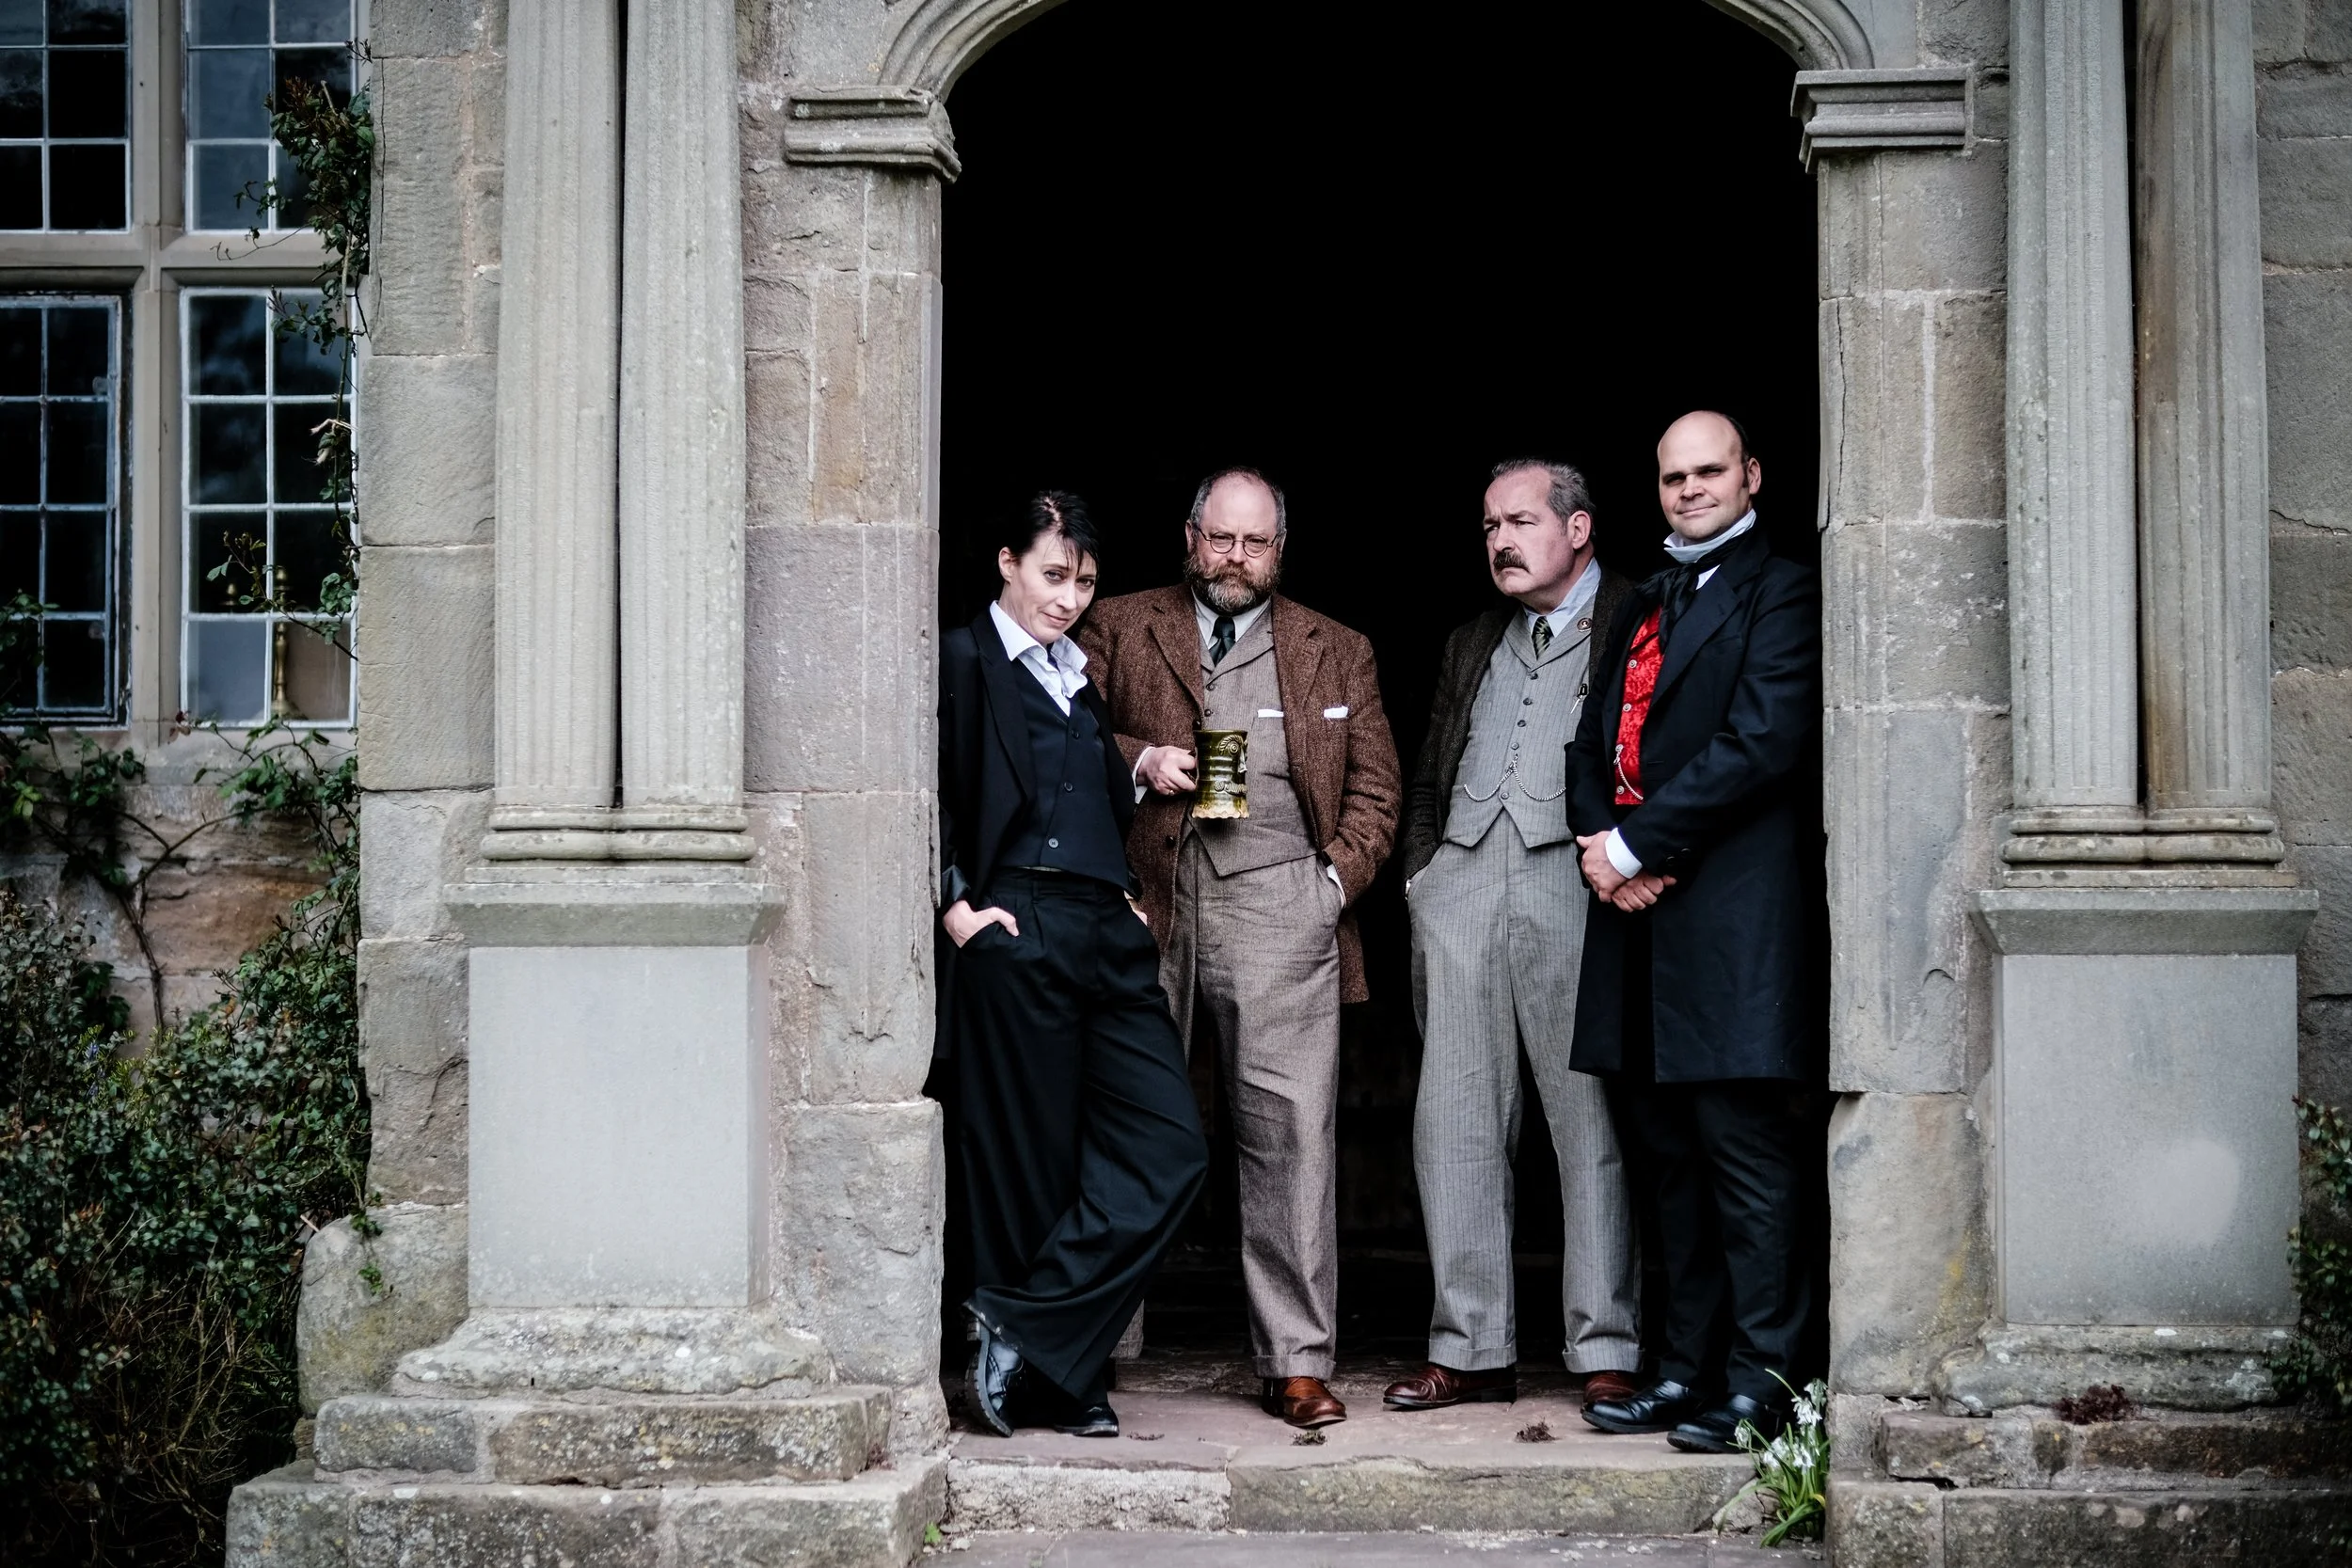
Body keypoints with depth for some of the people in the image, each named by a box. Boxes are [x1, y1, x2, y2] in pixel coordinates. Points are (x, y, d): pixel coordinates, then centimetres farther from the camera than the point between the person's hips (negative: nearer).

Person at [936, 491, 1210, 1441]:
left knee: (1170, 1142, -4)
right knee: (1031, 1159, -1)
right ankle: (1051, 1382, 10)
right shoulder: (964, 660, -1)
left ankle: (1025, 1330, -1)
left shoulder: (1082, 673, 21)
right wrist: (956, 906, -13)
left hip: (1108, 934, 7)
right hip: (1015, 934, -7)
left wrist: (1131, 900, 15)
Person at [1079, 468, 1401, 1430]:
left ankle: (1296, 1363, -2)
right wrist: (1136, 762, -6)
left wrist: (1336, 881, 1)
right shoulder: (1118, 629, 14)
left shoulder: (1336, 654, 17)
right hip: (1145, 905, 0)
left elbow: (1374, 786, 15)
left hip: (1279, 909, 0)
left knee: (1292, 1130, -6)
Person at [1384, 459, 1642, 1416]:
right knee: (1455, 1122, 2)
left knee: (1591, 1118, -6)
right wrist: (1421, 872, 14)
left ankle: (1607, 1352, -1)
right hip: (1460, 883, 6)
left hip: (1572, 880, -6)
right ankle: (1470, 1348, 7)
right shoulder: (1471, 646, 25)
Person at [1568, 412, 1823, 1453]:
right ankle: (1688, 1368, 18)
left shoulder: (1778, 592, -2)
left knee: (1745, 1153, -7)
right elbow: (1595, 742, 19)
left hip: (1735, 917, -8)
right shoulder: (1641, 608, 22)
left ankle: (1758, 1380, -3)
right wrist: (1599, 839, -2)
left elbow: (1761, 741, -13)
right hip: (1639, 913, 8)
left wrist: (1637, 844, -13)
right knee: (1664, 1153, 11)